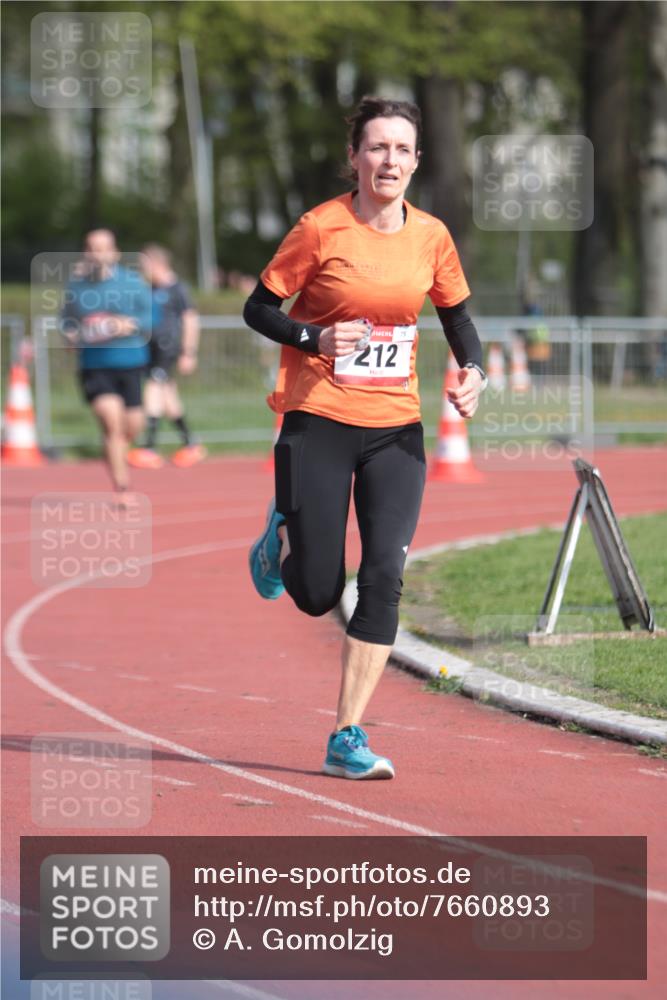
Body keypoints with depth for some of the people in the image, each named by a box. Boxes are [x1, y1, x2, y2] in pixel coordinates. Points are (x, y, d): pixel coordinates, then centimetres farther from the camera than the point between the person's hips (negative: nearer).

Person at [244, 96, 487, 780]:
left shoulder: (430, 237, 2)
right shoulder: (320, 229, -8)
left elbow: (457, 316, 16)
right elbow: (258, 308, -1)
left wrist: (472, 372, -3)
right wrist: (315, 339, -18)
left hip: (396, 428, 3)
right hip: (319, 422, -3)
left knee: (384, 577, -10)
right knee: (316, 595, -2)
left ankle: (347, 741, -3)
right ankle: (282, 536, 36)